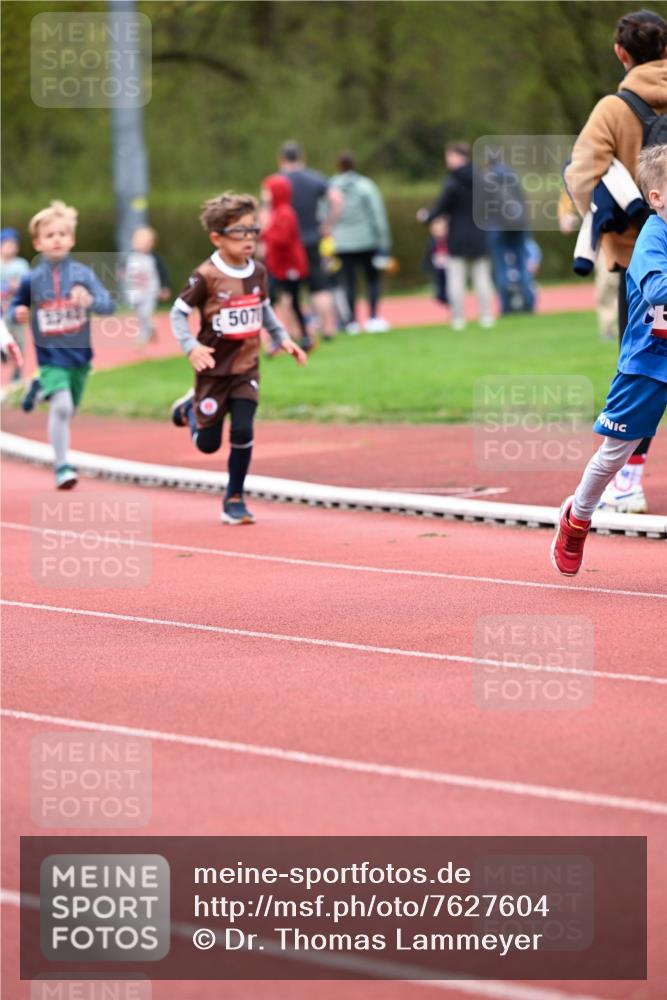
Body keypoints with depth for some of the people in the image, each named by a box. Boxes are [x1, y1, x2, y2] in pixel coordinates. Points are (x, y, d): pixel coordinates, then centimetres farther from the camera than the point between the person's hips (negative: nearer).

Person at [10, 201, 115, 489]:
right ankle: (62, 466, -12)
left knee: (68, 410, 17)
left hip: (79, 355, 3)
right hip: (51, 355, -3)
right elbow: (16, 305, 9)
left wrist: (90, 300, -31)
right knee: (61, 406, -22)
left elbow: (109, 305, -10)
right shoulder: (32, 279, -5)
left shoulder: (83, 274, -5)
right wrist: (17, 314, -14)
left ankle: (41, 389, 50)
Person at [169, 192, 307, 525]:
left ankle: (234, 499, 7)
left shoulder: (257, 272, 1)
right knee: (208, 444, 6)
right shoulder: (206, 276, -16)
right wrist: (191, 346, -25)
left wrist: (283, 338, 8)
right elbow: (178, 314, -11)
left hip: (247, 368, 3)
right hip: (214, 369, -3)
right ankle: (190, 408, 40)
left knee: (243, 432, -11)